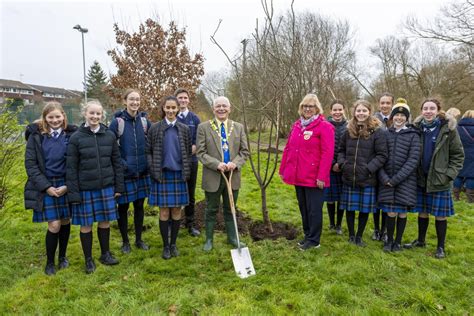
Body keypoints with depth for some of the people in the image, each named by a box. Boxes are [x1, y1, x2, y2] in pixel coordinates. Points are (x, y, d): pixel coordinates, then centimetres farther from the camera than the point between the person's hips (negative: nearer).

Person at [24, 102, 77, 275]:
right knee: (54, 225, -4)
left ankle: (63, 256, 32)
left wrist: (69, 185, -10)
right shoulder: (36, 136, -4)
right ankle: (50, 262, 18)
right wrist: (46, 186, -12)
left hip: (66, 184, 2)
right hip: (46, 186, -1)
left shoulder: (71, 134, -3)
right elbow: (30, 164, -4)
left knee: (65, 222, 10)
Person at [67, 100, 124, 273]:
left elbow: (117, 162, 5)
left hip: (106, 186, 2)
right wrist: (73, 193, -9)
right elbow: (71, 168, -5)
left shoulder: (109, 135, 1)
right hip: (85, 188, -2)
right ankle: (88, 259, 25)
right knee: (86, 224, 7)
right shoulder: (76, 138, -6)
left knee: (105, 221, 12)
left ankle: (105, 254, 31)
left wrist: (119, 186, 3)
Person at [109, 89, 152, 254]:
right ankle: (125, 241, 25)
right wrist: (119, 163, -13)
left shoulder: (144, 120, 4)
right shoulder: (117, 121, -7)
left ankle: (139, 239, 28)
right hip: (124, 172, -3)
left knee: (139, 205, 13)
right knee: (123, 206, 7)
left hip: (142, 171, 3)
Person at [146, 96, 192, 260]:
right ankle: (166, 246, 18)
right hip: (162, 175, -1)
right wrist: (154, 171, -7)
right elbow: (148, 151, 2)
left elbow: (188, 153, 8)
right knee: (164, 212, 3)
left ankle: (173, 244, 23)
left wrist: (187, 172, 1)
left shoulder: (184, 129, 5)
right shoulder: (155, 128, 1)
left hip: (179, 175, 2)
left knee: (177, 211, 7)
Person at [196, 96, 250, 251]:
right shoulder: (203, 127, -3)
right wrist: (216, 164, -21)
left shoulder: (238, 127, 6)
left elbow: (245, 151, 4)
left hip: (233, 175, 3)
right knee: (211, 210, 11)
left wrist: (235, 163, -15)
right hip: (213, 176, -2)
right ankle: (209, 239, 28)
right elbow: (200, 152, -7)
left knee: (230, 209, 16)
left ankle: (232, 237, 32)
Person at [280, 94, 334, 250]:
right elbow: (288, 149, 14)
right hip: (298, 176, 6)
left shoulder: (324, 127, -8)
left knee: (314, 209, 4)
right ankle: (308, 234, 31)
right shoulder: (296, 125, 12)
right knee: (303, 207, 16)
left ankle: (313, 240, 17)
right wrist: (283, 170, 12)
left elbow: (327, 153, -15)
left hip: (314, 177, -6)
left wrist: (322, 176, -19)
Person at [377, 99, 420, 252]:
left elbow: (413, 159, -8)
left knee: (402, 212, 5)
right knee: (391, 212, -1)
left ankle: (398, 241, 24)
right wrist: (384, 177, -11)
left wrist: (397, 178, -14)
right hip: (387, 180, 1)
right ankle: (389, 240, 20)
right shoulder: (386, 134, 6)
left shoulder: (413, 135, 0)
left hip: (405, 180, -1)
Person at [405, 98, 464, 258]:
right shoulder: (417, 128, 1)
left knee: (440, 215, 6)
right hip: (421, 179, 3)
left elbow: (458, 154, -3)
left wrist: (449, 174, -11)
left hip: (439, 180, -3)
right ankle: (420, 240, 31)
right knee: (422, 212, 14)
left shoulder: (448, 128, -7)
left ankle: (441, 247, 21)